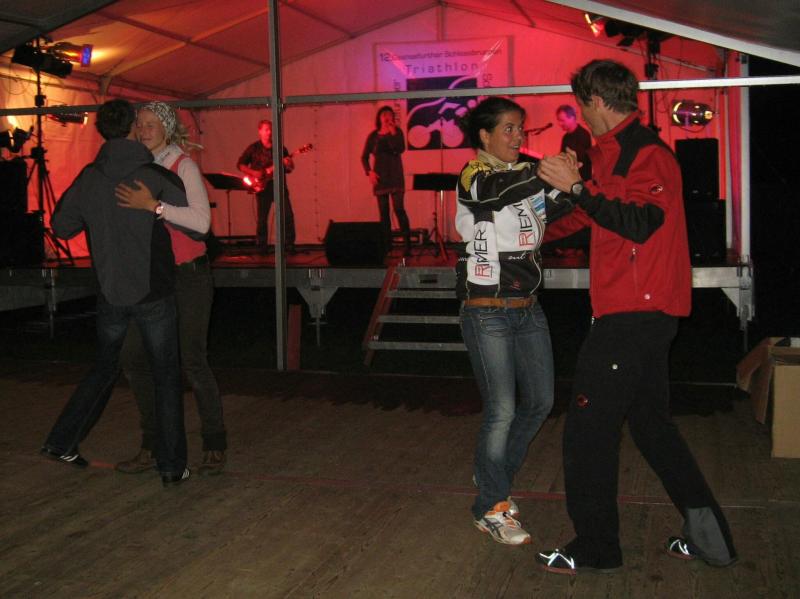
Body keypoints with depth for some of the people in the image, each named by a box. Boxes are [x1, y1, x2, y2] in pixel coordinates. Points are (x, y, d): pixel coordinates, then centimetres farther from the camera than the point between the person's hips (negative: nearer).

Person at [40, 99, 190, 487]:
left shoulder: (89, 179, -1)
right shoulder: (156, 177, -12)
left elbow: (62, 226, 10)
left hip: (110, 294, 4)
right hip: (154, 294, -4)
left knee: (104, 367, 23)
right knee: (166, 376, 8)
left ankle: (62, 442, 24)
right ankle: (172, 466, 10)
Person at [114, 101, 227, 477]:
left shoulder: (183, 166, -10)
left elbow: (201, 221, -23)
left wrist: (152, 205, -28)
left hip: (188, 274, -6)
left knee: (193, 362, -5)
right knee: (134, 357, 3)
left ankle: (215, 448, 11)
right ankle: (153, 448, 15)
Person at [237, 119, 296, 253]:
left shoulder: (280, 148, 10)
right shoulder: (253, 148, 4)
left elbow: (290, 169, 13)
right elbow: (240, 164, 5)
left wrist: (288, 164, -11)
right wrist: (253, 173, -10)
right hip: (262, 186, -2)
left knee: (288, 215, -7)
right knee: (262, 218, -1)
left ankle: (289, 245, 2)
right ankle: (261, 246, 10)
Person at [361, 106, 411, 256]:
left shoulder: (397, 132, 4)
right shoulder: (373, 135, 6)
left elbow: (400, 149, -13)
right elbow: (364, 157, 9)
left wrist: (392, 132, -14)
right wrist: (369, 172, -6)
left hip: (395, 176, -2)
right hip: (380, 177, 2)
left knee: (399, 209, -11)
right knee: (384, 212, 2)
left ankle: (407, 244, -11)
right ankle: (387, 244, 5)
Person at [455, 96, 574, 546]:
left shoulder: (526, 173, 12)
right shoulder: (473, 178, -10)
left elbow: (545, 215, 2)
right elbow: (495, 193, -33)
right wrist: (544, 175, -51)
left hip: (528, 309, 7)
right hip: (488, 313, -7)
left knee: (541, 401, 10)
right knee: (502, 410, -5)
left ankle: (494, 476, 32)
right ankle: (492, 507, 12)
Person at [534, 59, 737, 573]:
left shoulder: (646, 153, -12)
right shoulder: (620, 152, 19)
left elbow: (639, 223, -26)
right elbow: (597, 215, 33)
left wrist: (577, 186, -25)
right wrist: (545, 232, 45)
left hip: (634, 314, -11)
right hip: (643, 313, 11)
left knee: (589, 426, -4)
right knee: (649, 418, 16)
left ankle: (595, 549, 6)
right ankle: (707, 532, 21)